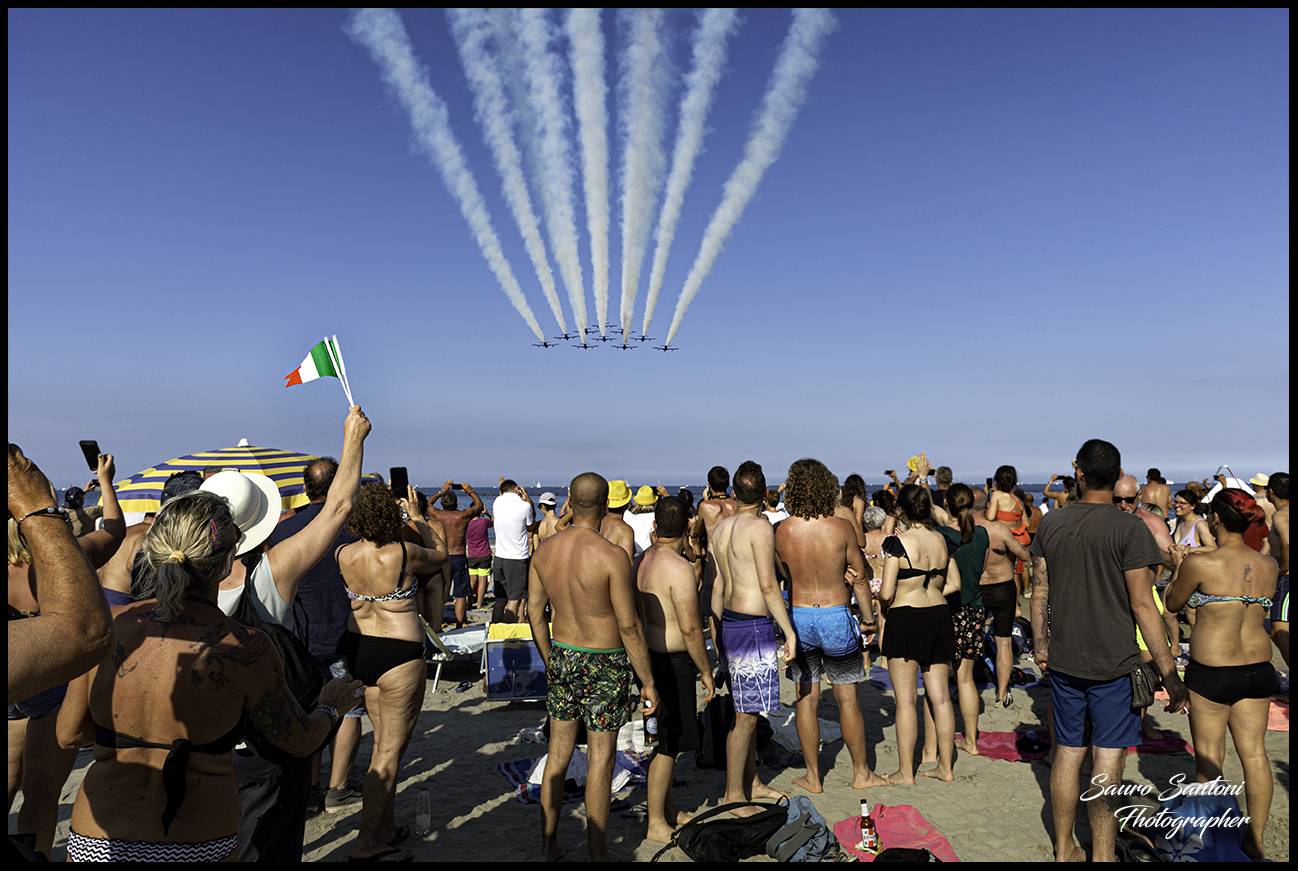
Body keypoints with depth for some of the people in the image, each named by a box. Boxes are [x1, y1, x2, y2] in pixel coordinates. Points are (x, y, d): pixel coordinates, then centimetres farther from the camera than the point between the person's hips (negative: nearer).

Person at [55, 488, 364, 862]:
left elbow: (69, 734, 5)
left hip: (97, 841, 4)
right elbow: (302, 741, -3)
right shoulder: (246, 648, -17)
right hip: (202, 845, -3)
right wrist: (331, 705, 18)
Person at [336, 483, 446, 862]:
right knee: (390, 751, 5)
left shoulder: (343, 555, -5)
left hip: (358, 649, 7)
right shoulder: (402, 554, -20)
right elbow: (440, 554, 2)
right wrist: (418, 517, 13)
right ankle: (368, 843, 10)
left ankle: (386, 828, 33)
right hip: (399, 658, -7)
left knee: (384, 742, 21)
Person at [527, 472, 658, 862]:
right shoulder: (612, 555, -21)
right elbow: (629, 626, -18)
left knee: (558, 753, 17)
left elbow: (535, 612, 6)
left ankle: (548, 846, 30)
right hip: (605, 664, -5)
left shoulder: (545, 549, -3)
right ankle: (596, 853, 21)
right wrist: (648, 681, -8)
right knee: (600, 759, 8)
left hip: (561, 658, 6)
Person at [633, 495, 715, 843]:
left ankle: (669, 810, 33)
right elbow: (690, 629, -22)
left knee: (663, 739, 20)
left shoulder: (642, 560, 6)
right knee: (668, 745, 3)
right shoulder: (679, 567, -21)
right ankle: (656, 824, 14)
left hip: (648, 656, 9)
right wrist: (706, 670, -9)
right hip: (671, 663, -9)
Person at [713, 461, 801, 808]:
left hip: (729, 623, 9)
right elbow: (768, 586, -18)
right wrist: (790, 632, -12)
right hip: (753, 626, -9)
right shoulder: (759, 526, -14)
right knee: (746, 715, 1)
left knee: (745, 709, 18)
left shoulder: (719, 528, 9)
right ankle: (733, 793, 10)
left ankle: (752, 782, 30)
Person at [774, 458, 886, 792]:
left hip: (798, 615, 1)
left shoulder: (782, 531, -7)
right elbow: (860, 578, -2)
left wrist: (837, 574, 8)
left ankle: (813, 777, 21)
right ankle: (861, 772, 25)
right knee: (847, 699, 11)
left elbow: (786, 574, 5)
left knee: (806, 699, 11)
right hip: (836, 615, -1)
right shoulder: (841, 527, -11)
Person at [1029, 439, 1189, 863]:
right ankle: (1102, 856, 8)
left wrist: (1040, 642, 19)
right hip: (1113, 663, -4)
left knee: (1068, 752, 15)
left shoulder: (1051, 523, 1)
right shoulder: (1130, 528, -12)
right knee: (1108, 762, 2)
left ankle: (1064, 850, 28)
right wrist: (1170, 675, -7)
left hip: (1063, 659, 4)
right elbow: (1143, 606, -13)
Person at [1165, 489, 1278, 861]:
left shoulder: (1200, 564, -17)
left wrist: (1179, 566, 16)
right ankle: (1255, 842, 23)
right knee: (1254, 753, 13)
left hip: (1211, 671, -5)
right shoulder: (1269, 565, -1)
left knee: (1209, 757, 8)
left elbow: (1173, 603, 0)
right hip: (1258, 667, 5)